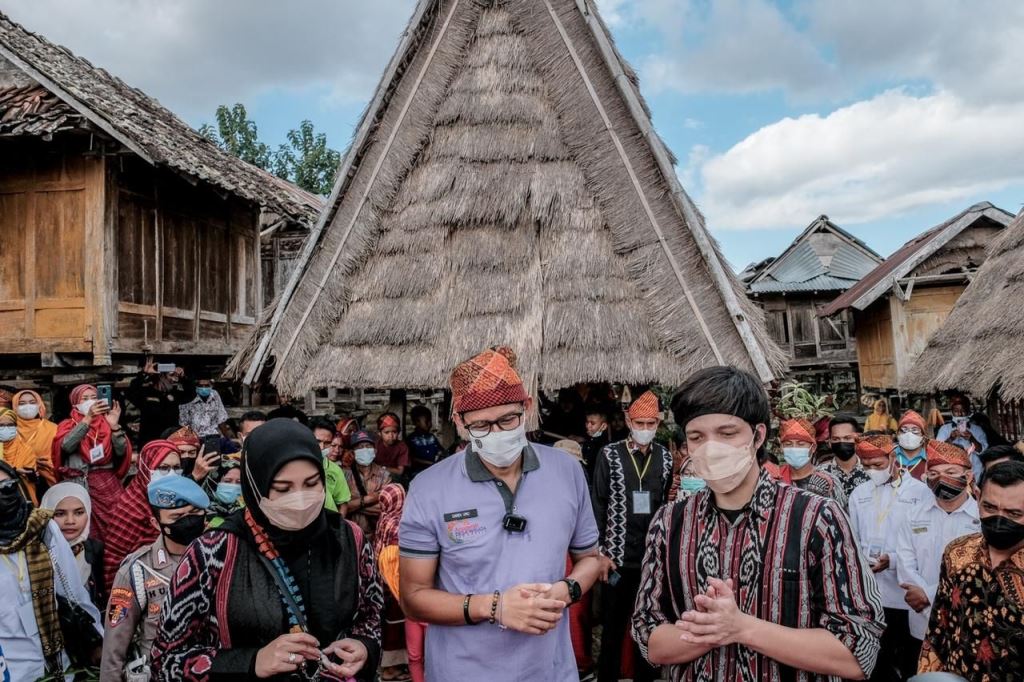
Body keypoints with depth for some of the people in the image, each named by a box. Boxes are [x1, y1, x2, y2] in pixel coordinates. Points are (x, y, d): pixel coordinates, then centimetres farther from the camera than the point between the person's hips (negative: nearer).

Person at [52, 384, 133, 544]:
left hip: (107, 485, 1)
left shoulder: (106, 423, 10)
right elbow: (66, 446, -16)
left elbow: (121, 451, -4)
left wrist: (114, 426, -19)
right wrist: (88, 418, -23)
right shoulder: (67, 425, 7)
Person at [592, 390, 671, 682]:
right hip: (617, 555, -2)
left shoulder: (666, 457, 5)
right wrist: (598, 549, -6)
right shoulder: (609, 455, -3)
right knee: (613, 625, 8)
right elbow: (598, 504, -3)